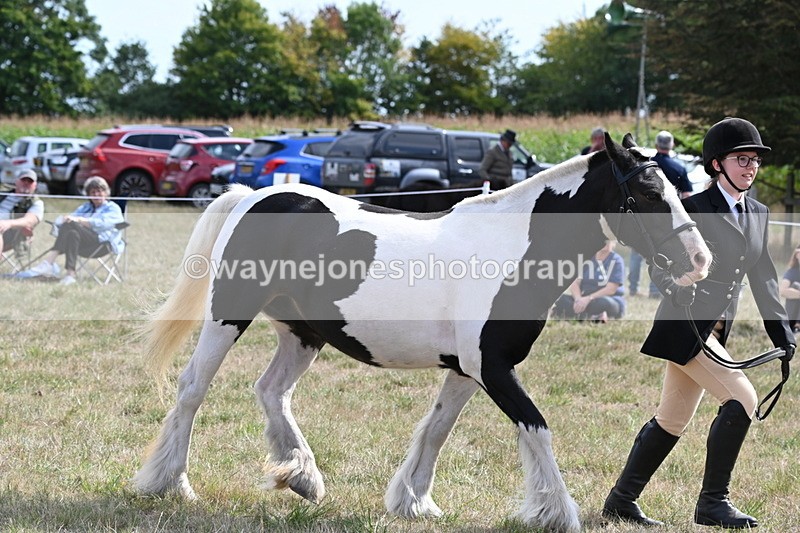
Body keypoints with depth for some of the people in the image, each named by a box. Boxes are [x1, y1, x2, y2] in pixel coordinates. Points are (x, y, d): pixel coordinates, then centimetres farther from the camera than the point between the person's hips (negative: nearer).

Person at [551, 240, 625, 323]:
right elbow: (575, 283, 1)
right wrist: (578, 299, -21)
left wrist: (589, 298, -26)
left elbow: (611, 289, -14)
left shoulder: (616, 260, -4)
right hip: (586, 299, 4)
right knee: (563, 300, -24)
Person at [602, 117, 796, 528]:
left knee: (672, 421, 13)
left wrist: (782, 334, 9)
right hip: (684, 326, -8)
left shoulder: (758, 215, 13)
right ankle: (712, 502, -8)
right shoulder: (694, 209, -10)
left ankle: (621, 501, 24)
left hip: (715, 330, 8)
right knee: (742, 399, -17)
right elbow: (659, 265, -12)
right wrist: (678, 287, -32)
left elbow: (763, 279, 16)